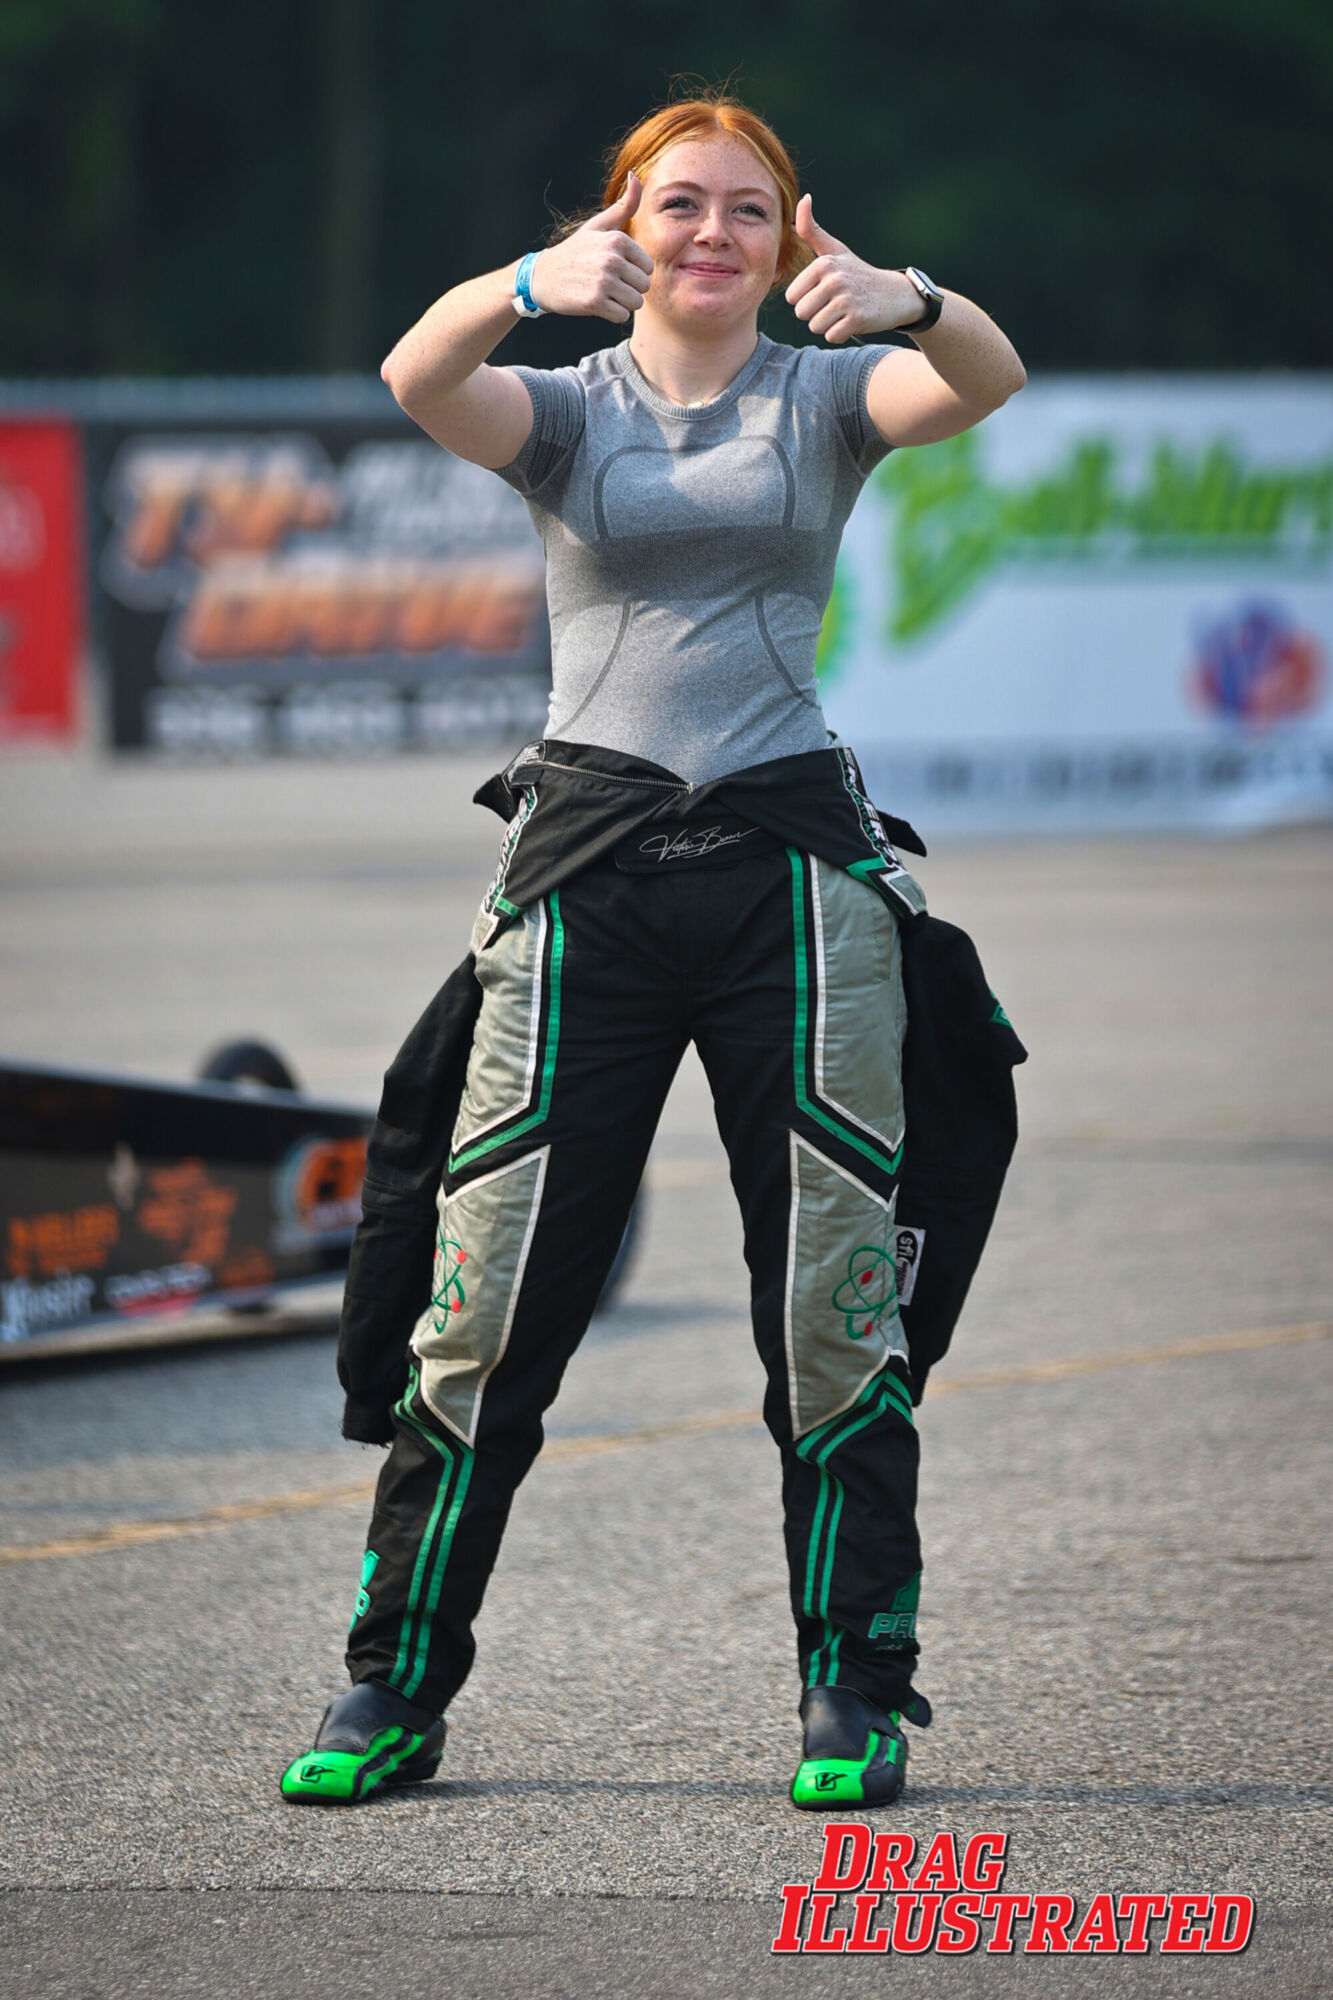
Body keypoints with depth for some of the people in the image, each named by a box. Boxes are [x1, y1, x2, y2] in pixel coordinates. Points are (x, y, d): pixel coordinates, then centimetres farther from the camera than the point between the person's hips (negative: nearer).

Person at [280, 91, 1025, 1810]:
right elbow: (420, 382, -13)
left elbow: (985, 382, -11)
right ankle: (393, 1691, 5)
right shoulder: (565, 409, 10)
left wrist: (905, 300, -34)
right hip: (590, 864, 0)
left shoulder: (823, 397, 10)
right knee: (495, 1287, -2)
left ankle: (854, 1692, 7)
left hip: (792, 862, 0)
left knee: (832, 1297, -1)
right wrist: (531, 287, -35)